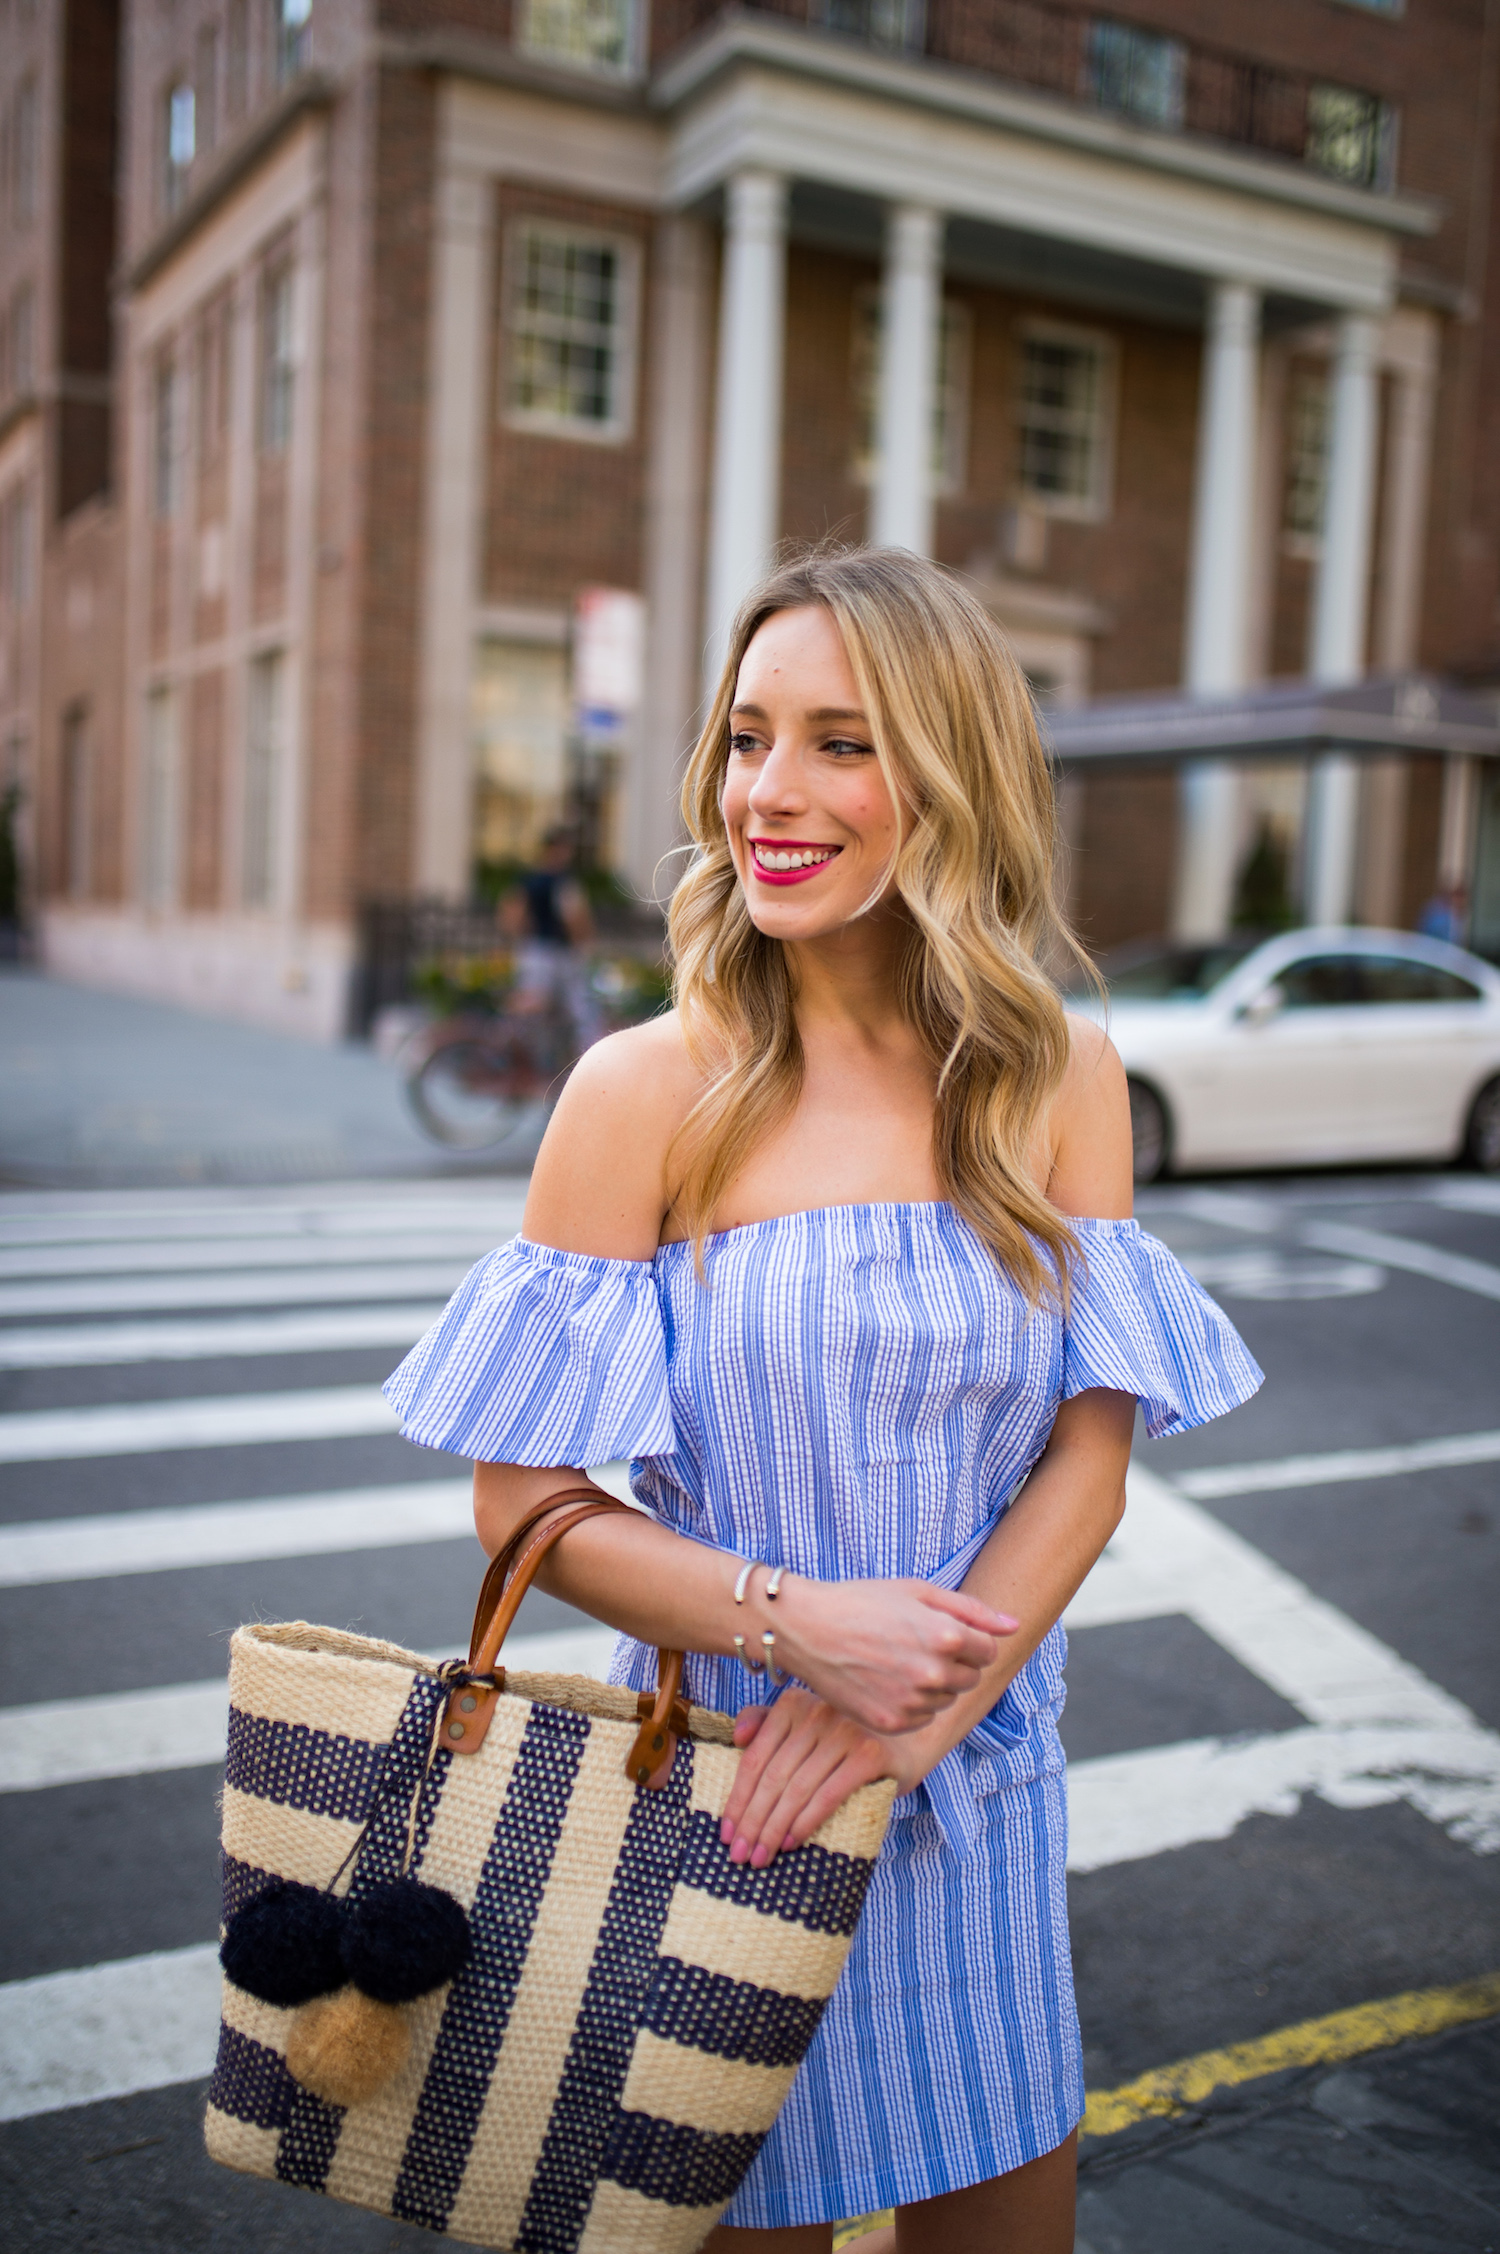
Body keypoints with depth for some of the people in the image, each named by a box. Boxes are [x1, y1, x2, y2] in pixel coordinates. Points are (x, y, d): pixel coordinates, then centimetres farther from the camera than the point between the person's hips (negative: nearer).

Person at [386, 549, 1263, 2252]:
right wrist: (804, 1624, -23)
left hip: (979, 1801, 3)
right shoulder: (647, 1091, -12)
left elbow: (1087, 1460, -5)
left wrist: (915, 1710, -17)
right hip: (720, 1799, -2)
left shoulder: (1062, 1082, -3)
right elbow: (521, 1502, -11)